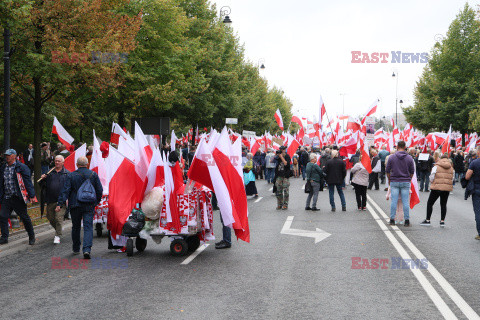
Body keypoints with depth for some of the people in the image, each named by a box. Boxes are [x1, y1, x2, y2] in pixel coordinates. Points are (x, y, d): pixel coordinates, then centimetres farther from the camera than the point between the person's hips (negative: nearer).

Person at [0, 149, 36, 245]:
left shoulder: (21, 167, -5)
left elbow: (28, 182, -9)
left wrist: (31, 195, -15)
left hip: (18, 198, -5)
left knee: (25, 217, 4)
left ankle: (31, 237, 19)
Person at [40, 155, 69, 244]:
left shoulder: (67, 173, 3)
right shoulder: (50, 172, 13)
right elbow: (44, 185, 19)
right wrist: (43, 179, -2)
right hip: (50, 200, 4)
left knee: (59, 218, -10)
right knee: (50, 218, 12)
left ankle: (57, 236, -1)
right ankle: (58, 230, 36)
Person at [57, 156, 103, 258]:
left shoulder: (71, 176, -3)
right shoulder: (93, 175, 1)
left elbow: (65, 191, -9)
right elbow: (99, 190, 4)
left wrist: (60, 204, -9)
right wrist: (97, 201, 18)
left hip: (75, 205, 0)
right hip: (89, 205, 0)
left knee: (76, 227, 15)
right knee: (88, 227, -3)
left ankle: (76, 249, 27)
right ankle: (87, 249, -20)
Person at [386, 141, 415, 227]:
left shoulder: (391, 157, -2)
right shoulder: (409, 158, 0)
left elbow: (387, 170, 3)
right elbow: (412, 171, 6)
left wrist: (389, 180, 17)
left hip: (394, 182, 0)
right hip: (405, 182, 0)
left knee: (394, 201, 3)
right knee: (405, 202, 3)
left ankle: (392, 220, 5)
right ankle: (407, 220, 5)